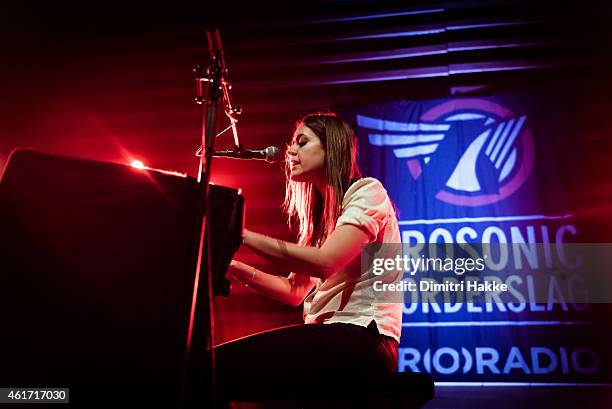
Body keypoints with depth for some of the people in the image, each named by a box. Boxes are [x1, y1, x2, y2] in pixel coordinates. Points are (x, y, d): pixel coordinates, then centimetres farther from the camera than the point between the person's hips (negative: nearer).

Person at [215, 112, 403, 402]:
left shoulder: (366, 191, -3)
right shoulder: (321, 213, 22)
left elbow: (324, 263, -21)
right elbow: (295, 292, 17)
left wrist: (239, 234, -17)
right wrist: (233, 267, 5)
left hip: (362, 337, -8)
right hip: (325, 336, 8)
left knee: (222, 363, -23)